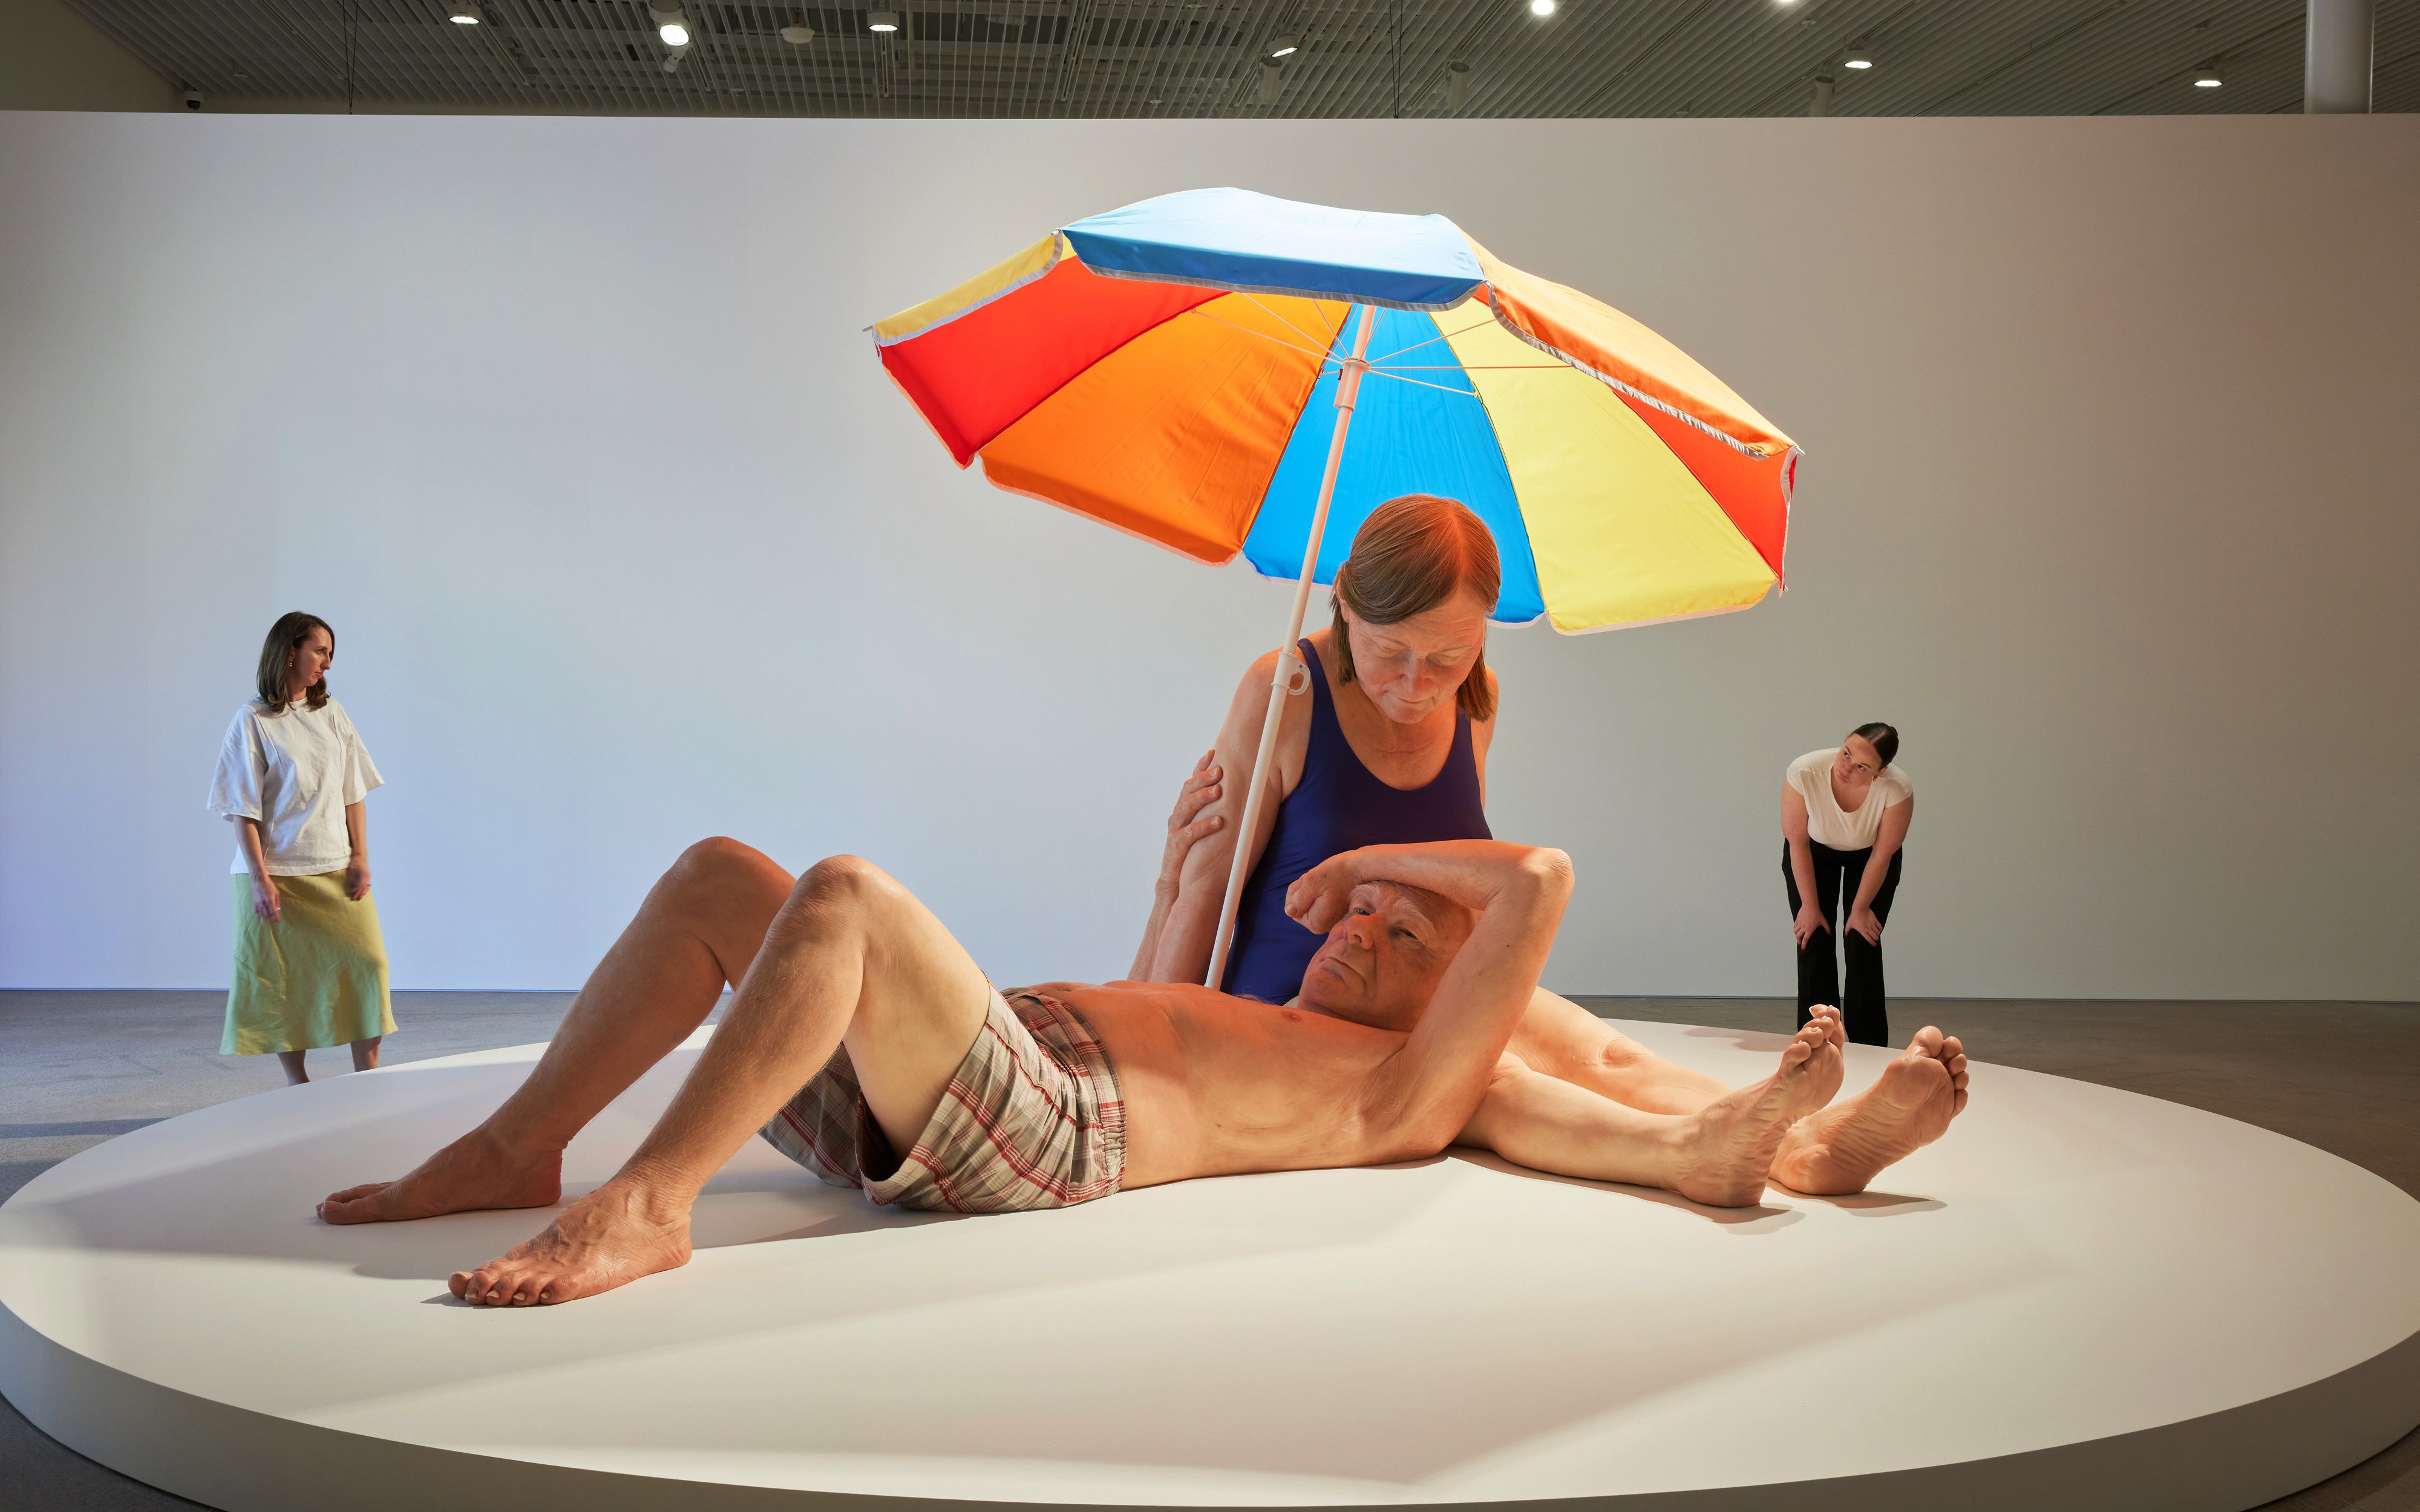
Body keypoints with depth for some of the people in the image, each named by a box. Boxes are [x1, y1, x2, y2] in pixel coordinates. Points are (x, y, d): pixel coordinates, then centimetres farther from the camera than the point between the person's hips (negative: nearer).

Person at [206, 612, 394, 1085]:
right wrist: (259, 877, -13)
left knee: (366, 962, -5)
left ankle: (367, 1077, 2)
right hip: (278, 873, -4)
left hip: (336, 869, 4)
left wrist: (360, 858, 1)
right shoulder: (253, 721, -5)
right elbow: (244, 809, -7)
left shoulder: (331, 713, 9)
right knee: (281, 980, 1)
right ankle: (297, 1085, 11)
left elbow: (353, 793, 9)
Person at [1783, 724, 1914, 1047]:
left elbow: (1883, 854, -19)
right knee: (1814, 944, -7)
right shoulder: (1804, 772, -37)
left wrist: (1860, 909, -9)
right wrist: (1810, 906, -13)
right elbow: (1797, 842, -20)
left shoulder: (1898, 789, -36)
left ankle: (1868, 1049, 0)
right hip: (1815, 852, 0)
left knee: (1862, 945, -9)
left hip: (1869, 855, 0)